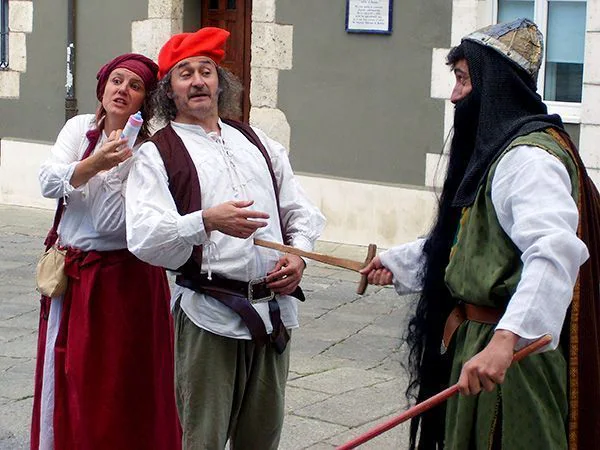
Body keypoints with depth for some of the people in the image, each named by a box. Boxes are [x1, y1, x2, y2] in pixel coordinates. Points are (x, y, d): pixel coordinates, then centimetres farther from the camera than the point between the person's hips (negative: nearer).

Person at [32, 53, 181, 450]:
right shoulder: (80, 127, 6)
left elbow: (112, 223, -15)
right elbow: (48, 182, -12)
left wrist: (112, 170, -21)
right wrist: (95, 163, -25)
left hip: (123, 279, -5)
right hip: (69, 274, 5)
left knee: (117, 387, 1)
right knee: (64, 381, 12)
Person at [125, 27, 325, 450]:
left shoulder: (259, 143, 17)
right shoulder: (157, 154, -1)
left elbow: (302, 210, 19)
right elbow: (144, 237, -15)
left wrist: (299, 255, -2)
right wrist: (208, 221, -30)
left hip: (275, 309, 5)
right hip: (210, 315, -5)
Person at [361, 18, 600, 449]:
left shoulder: (529, 158, -21)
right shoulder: (496, 150, 15)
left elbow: (555, 251, -36)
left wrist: (505, 340, -47)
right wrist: (398, 261, 35)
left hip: (508, 354, -10)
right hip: (472, 340, 10)